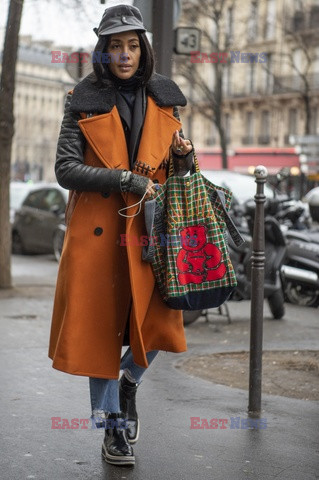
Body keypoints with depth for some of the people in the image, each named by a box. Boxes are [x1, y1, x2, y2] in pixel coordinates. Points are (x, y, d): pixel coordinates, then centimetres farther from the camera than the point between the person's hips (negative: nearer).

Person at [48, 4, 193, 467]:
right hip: (98, 231, -3)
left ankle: (129, 381, 31)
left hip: (150, 230, 3)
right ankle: (113, 428, 20)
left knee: (159, 324, -3)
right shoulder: (84, 101, -1)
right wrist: (127, 179, -17)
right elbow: (66, 169, -9)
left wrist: (183, 154, -5)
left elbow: (177, 173, 18)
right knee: (101, 328, 3)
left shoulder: (163, 99, 9)